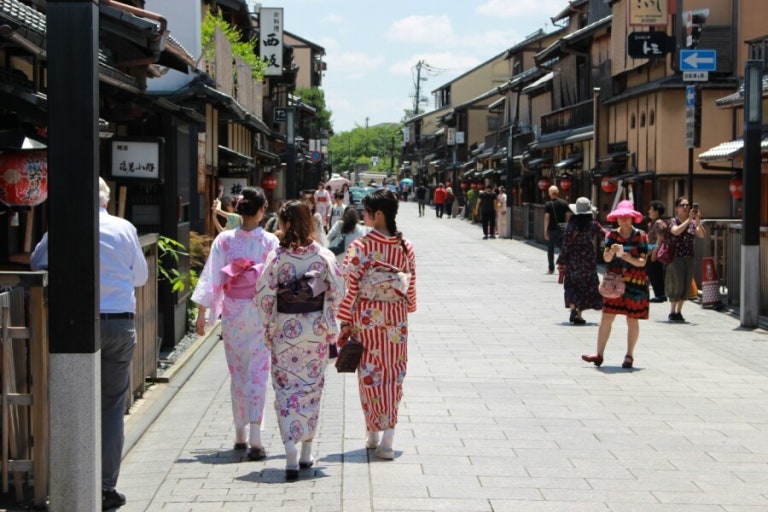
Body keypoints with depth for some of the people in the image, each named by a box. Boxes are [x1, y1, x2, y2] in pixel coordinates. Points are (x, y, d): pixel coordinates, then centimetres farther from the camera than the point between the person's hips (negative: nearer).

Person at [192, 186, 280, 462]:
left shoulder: (224, 240, -4)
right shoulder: (270, 241, -7)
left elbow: (211, 278, -4)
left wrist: (202, 313, 2)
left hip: (232, 313, 2)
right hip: (261, 312, -2)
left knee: (237, 372, 14)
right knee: (258, 372, 0)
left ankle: (240, 434, 22)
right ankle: (255, 436, -12)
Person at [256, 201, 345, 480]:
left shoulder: (277, 256, -9)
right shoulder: (324, 255, -4)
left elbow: (264, 294, -9)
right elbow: (338, 290, -5)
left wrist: (268, 325, 4)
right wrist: (328, 321, 9)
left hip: (285, 329, -2)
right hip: (316, 330, 2)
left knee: (286, 388, 2)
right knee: (312, 386, 14)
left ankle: (291, 455, -11)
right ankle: (306, 453, 21)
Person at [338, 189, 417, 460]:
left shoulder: (360, 246, -14)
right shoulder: (406, 246, -2)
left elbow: (350, 287, -12)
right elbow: (411, 285, 6)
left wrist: (344, 321, -4)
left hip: (366, 317, -3)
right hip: (396, 317, 3)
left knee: (370, 373, 10)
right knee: (393, 373, 9)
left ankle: (373, 434, 19)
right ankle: (387, 439, 2)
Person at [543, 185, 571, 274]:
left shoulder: (548, 204, -8)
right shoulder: (564, 203, 1)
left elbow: (546, 218, -13)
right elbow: (568, 216, 1)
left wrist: (545, 231, -11)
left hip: (551, 229, -2)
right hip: (562, 229, 2)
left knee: (550, 250, 8)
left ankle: (551, 269, 9)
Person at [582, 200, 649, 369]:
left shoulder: (640, 236, -2)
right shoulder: (611, 235, 4)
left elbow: (642, 262, -7)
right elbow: (606, 258, -5)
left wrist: (629, 258, -25)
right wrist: (612, 251, -26)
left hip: (635, 282, -2)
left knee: (632, 320, 4)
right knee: (606, 317, -4)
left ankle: (629, 355, 14)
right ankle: (599, 354, -2)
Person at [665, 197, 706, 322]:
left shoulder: (692, 223, 9)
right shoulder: (673, 221, -3)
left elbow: (702, 235, -4)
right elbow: (676, 231, -24)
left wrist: (698, 221, -17)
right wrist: (689, 219, -26)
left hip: (689, 258, 5)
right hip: (675, 257, -5)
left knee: (686, 286, 6)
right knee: (677, 284, -6)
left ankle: (679, 311, 16)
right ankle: (672, 312, 5)